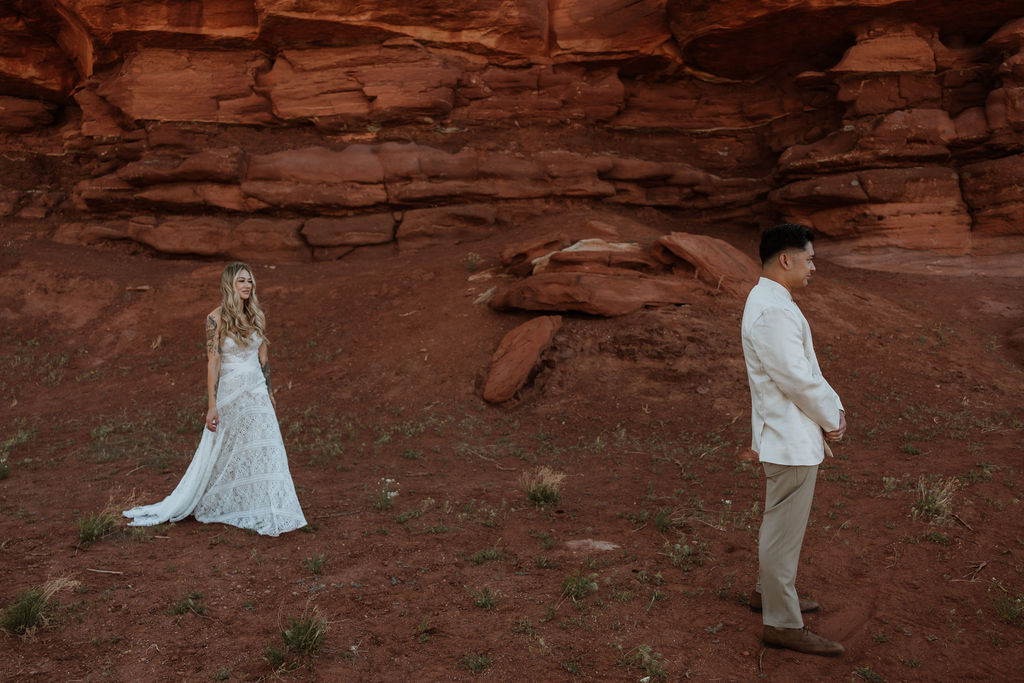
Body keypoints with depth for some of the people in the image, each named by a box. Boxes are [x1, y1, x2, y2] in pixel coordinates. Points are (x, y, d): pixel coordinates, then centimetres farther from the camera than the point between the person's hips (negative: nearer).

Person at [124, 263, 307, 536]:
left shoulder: (257, 316, 6)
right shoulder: (217, 318, -11)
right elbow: (213, 362, -14)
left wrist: (269, 392, 14)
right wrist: (212, 405, -16)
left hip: (257, 391, 5)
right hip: (230, 393, -5)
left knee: (265, 450, 5)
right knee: (219, 455, 5)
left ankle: (269, 514, 17)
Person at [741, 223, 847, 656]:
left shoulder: (771, 302, 11)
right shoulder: (773, 311, -24)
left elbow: (806, 368, 15)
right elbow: (796, 379, -24)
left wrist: (831, 408, 6)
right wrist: (831, 417, -9)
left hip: (788, 436, 11)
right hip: (791, 440, -11)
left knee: (781, 524, 24)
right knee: (784, 532, 1)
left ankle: (769, 593, 41)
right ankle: (782, 624, 13)